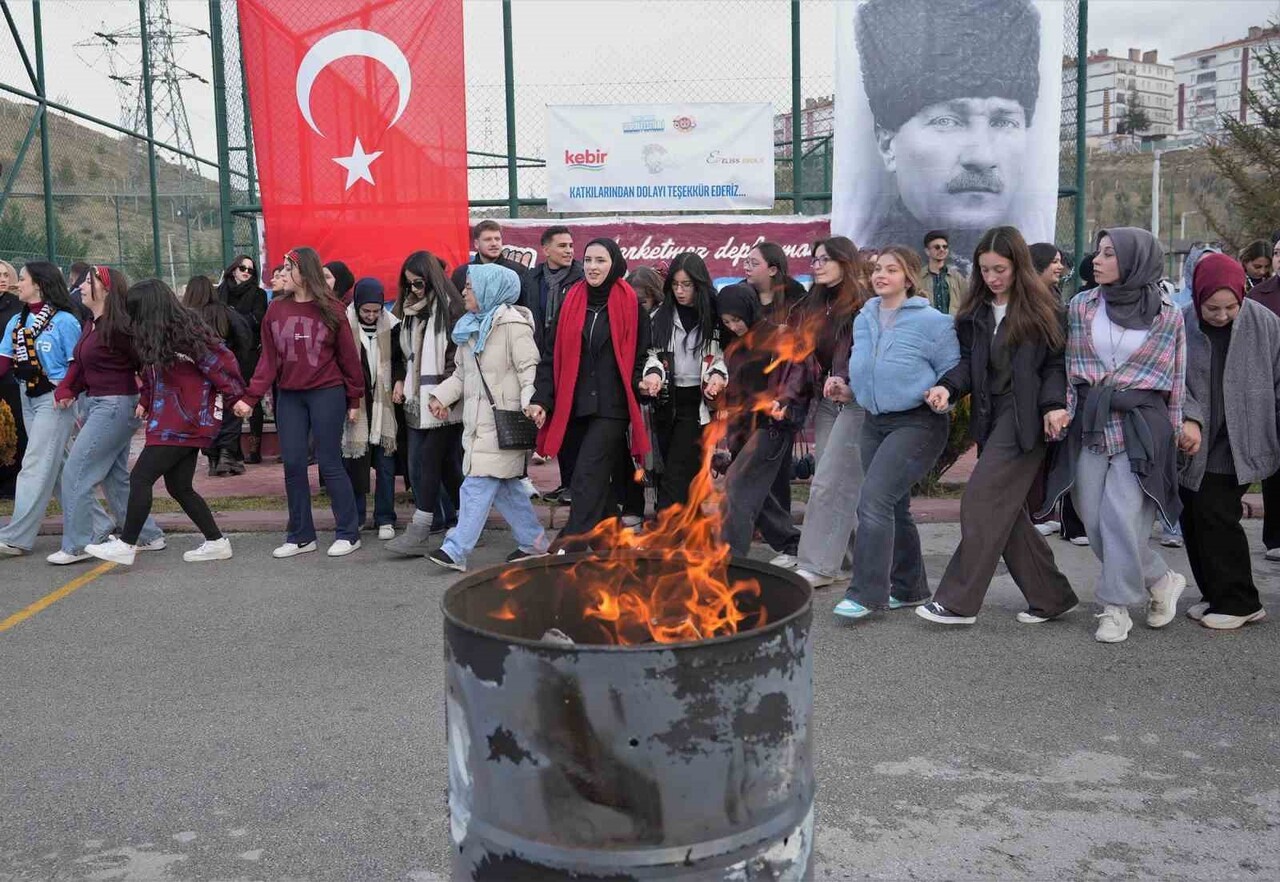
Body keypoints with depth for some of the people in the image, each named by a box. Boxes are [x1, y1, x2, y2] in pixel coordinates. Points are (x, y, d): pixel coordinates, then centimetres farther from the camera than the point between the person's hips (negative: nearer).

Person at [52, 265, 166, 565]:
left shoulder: (116, 327, -17)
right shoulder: (91, 325, 12)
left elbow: (146, 362, -17)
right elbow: (80, 365, 12)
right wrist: (66, 389, -5)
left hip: (115, 405, -10)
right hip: (97, 405, 10)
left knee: (76, 473, -5)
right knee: (116, 477, 15)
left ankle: (77, 546, 4)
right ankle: (148, 536, 23)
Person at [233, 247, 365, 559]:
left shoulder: (330, 309, -4)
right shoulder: (275, 309, 5)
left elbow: (347, 356, -1)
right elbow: (268, 359, 4)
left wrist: (354, 400, 0)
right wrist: (250, 398, -4)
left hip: (327, 394, -4)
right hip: (289, 396, 4)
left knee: (329, 463, -1)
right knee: (293, 465, 5)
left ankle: (349, 533, 10)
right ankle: (301, 536, 15)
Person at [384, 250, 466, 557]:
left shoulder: (450, 309, -8)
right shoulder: (409, 311, 15)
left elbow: (459, 357, -12)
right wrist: (401, 381, 11)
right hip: (416, 400, 7)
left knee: (431, 465, -6)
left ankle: (419, 533, -4)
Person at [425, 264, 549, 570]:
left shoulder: (512, 324, -9)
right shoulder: (470, 327, 17)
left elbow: (529, 368, -15)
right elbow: (461, 372, 21)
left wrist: (531, 404, -27)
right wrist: (441, 396, 8)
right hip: (477, 417, 9)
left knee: (479, 484, -10)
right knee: (504, 484, 12)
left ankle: (456, 550, -9)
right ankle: (534, 542, 23)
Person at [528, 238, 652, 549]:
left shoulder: (630, 303, 0)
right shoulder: (571, 301, 8)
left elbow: (641, 354, 7)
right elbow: (552, 355, 7)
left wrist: (642, 380, -13)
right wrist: (541, 399, -1)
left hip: (611, 407, -4)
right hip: (572, 406, 4)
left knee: (588, 477, -12)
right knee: (594, 479, 9)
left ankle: (570, 548, -16)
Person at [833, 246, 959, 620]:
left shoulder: (932, 321, -10)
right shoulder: (864, 319, 9)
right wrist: (845, 384, 6)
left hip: (917, 423, -7)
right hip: (875, 421, 8)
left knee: (873, 501, -18)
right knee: (894, 508, 14)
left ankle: (865, 593, -10)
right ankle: (909, 588, 28)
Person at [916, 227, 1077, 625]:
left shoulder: (1042, 308, -2)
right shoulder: (977, 312, 14)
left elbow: (1056, 364, -2)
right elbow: (969, 361, 12)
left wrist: (1054, 404, -17)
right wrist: (948, 387, -7)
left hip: (1025, 417, -7)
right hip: (991, 415, 7)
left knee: (982, 500, -12)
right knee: (1007, 510, 7)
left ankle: (958, 601, -6)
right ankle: (1051, 596, 20)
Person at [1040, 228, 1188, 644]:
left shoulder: (1167, 315, 0)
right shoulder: (1081, 306, 6)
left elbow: (1176, 379, 5)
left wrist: (1175, 432, 5)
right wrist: (1064, 408, 1)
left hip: (1141, 426, -3)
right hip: (1088, 424, 3)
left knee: (1121, 516, -9)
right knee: (1095, 519, 3)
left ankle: (1116, 606, 9)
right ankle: (1161, 580, 25)